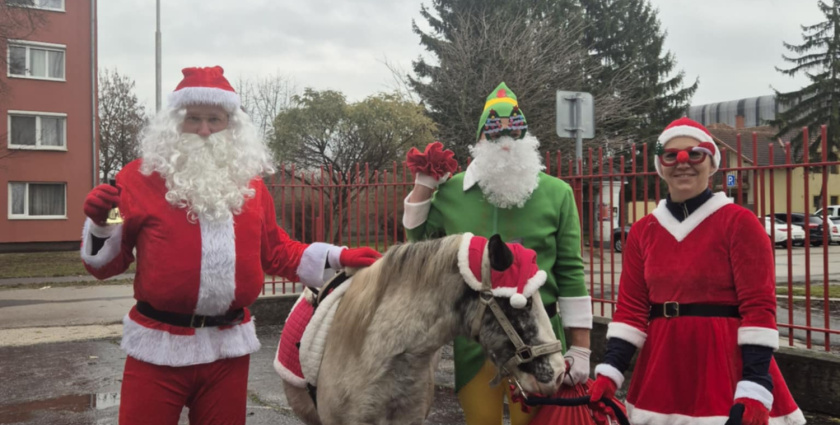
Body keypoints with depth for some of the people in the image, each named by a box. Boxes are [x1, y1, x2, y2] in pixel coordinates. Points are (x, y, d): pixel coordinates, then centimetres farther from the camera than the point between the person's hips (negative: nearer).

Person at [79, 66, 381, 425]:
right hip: (159, 346, -3)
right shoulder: (143, 178, -4)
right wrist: (99, 223, -21)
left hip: (229, 347, 3)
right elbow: (106, 265, -1)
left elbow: (274, 251, 14)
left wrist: (336, 258, 6)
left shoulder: (248, 183, 6)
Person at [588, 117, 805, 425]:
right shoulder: (642, 231, 7)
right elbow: (631, 308, 5)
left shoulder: (739, 222, -6)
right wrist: (609, 372, -3)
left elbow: (759, 308, -10)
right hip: (663, 369, 4)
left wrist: (754, 388, -17)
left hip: (728, 366, -4)